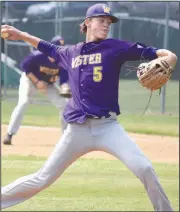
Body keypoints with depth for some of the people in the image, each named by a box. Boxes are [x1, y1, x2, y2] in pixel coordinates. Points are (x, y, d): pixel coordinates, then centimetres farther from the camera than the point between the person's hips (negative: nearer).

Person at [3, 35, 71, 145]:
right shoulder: (38, 56, -32)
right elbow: (24, 66, -20)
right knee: (23, 102, -24)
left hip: (48, 84, 4)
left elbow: (64, 77, -21)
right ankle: (9, 134, -20)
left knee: (64, 103, -4)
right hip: (30, 79, -4)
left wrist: (65, 88, -44)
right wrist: (37, 82, -25)